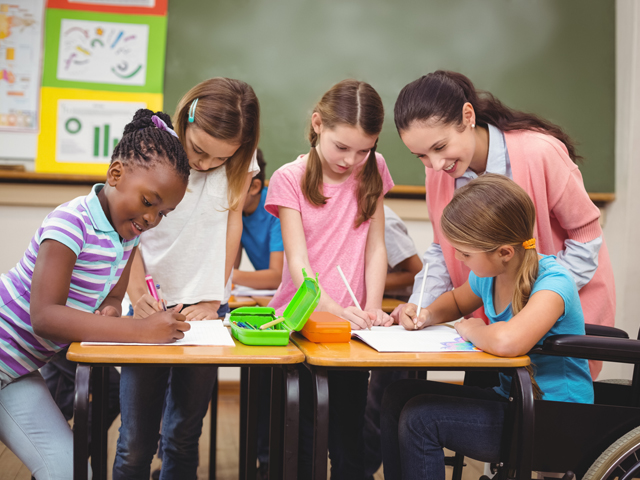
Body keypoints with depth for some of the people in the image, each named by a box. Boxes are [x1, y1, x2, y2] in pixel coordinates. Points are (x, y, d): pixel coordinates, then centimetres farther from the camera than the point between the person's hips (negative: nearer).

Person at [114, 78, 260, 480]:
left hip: (206, 308, 2)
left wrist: (214, 299, 0)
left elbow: (232, 220, 5)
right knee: (135, 443, -1)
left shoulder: (240, 159, 1)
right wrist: (137, 292, -13)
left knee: (184, 437, 5)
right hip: (151, 307, -1)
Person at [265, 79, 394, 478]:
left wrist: (372, 307, -10)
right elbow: (298, 261, -12)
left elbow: (376, 247, 4)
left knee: (349, 438, 5)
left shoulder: (373, 170, 5)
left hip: (350, 323, 2)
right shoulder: (290, 178, -5)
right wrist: (334, 309, -26)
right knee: (299, 438, 1)